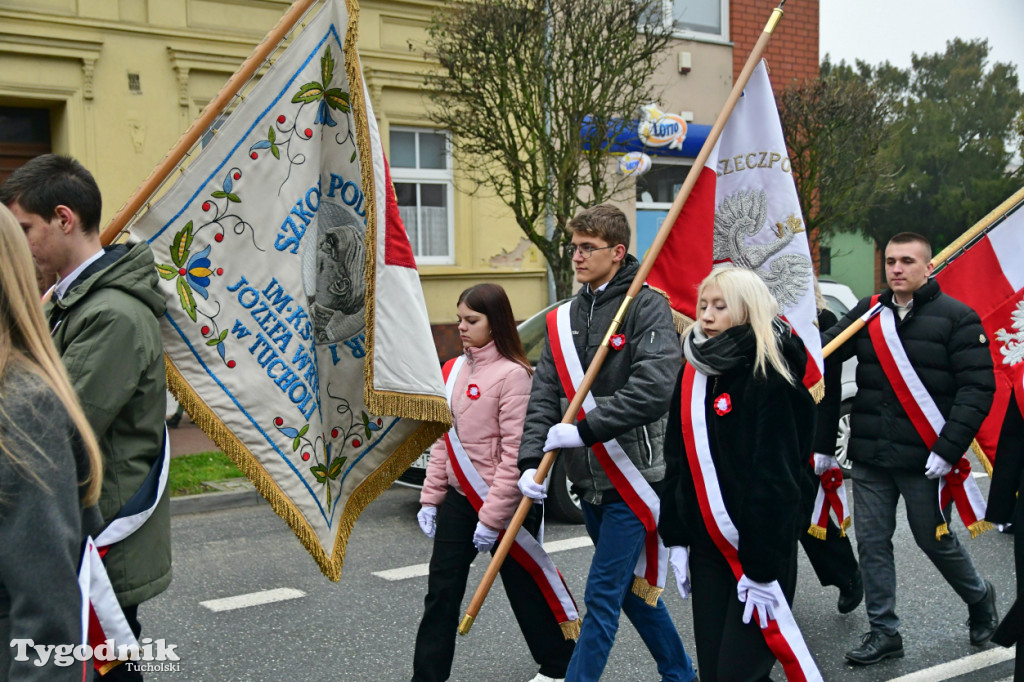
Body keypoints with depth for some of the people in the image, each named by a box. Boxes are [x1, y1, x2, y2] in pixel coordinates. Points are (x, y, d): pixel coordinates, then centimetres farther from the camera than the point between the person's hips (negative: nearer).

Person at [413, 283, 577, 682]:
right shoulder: (454, 370, 7)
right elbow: (444, 439, 12)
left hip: (503, 503, -6)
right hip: (458, 500, 6)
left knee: (524, 589, 10)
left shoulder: (513, 374, -15)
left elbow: (515, 453, -18)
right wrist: (430, 497, 8)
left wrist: (491, 517, -18)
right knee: (441, 592, 6)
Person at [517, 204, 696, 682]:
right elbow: (543, 396, 2)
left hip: (631, 477, -7)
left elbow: (653, 391, -23)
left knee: (603, 596, -6)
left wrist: (583, 429, -24)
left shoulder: (648, 307, -10)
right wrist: (531, 462, -11)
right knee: (634, 588, 19)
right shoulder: (563, 320, 9)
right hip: (588, 481, 7)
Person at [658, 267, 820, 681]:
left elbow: (774, 476, -18)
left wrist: (763, 567, -20)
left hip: (760, 544, -7)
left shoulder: (769, 378, -15)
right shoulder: (694, 371, 7)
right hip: (707, 545, 7)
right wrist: (675, 538, 9)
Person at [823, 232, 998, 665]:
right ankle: (883, 632, 21)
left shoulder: (956, 318, -7)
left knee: (935, 540, 9)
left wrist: (949, 449, -17)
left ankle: (979, 598, 38)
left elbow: (977, 387, -10)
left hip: (922, 458, -4)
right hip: (869, 456, 4)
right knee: (872, 542, 7)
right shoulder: (869, 312, 7)